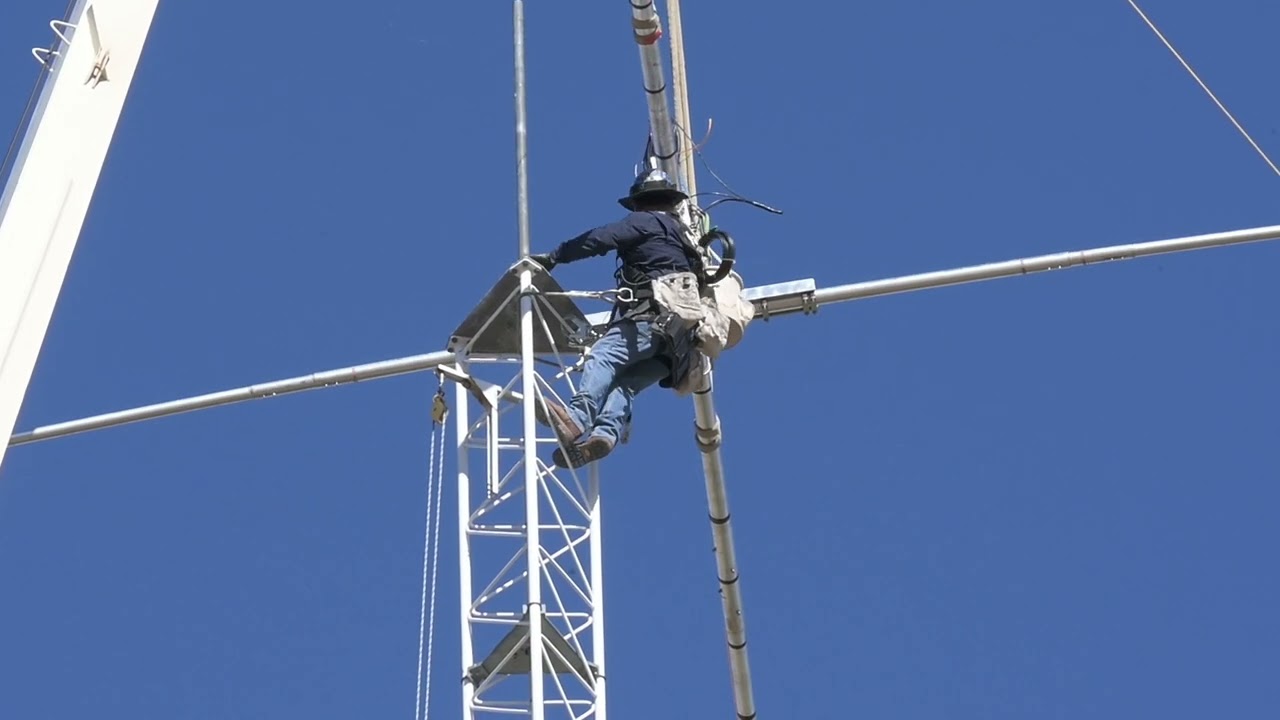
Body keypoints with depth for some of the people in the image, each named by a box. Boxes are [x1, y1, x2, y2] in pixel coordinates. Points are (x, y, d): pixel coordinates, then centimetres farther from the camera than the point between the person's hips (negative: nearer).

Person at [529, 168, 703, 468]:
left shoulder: (645, 222, 12)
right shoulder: (685, 236, 36)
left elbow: (599, 239, 0)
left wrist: (552, 258, 5)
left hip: (651, 317, -7)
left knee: (603, 355, -25)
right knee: (623, 383, -7)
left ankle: (578, 418, -51)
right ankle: (607, 431, -38)